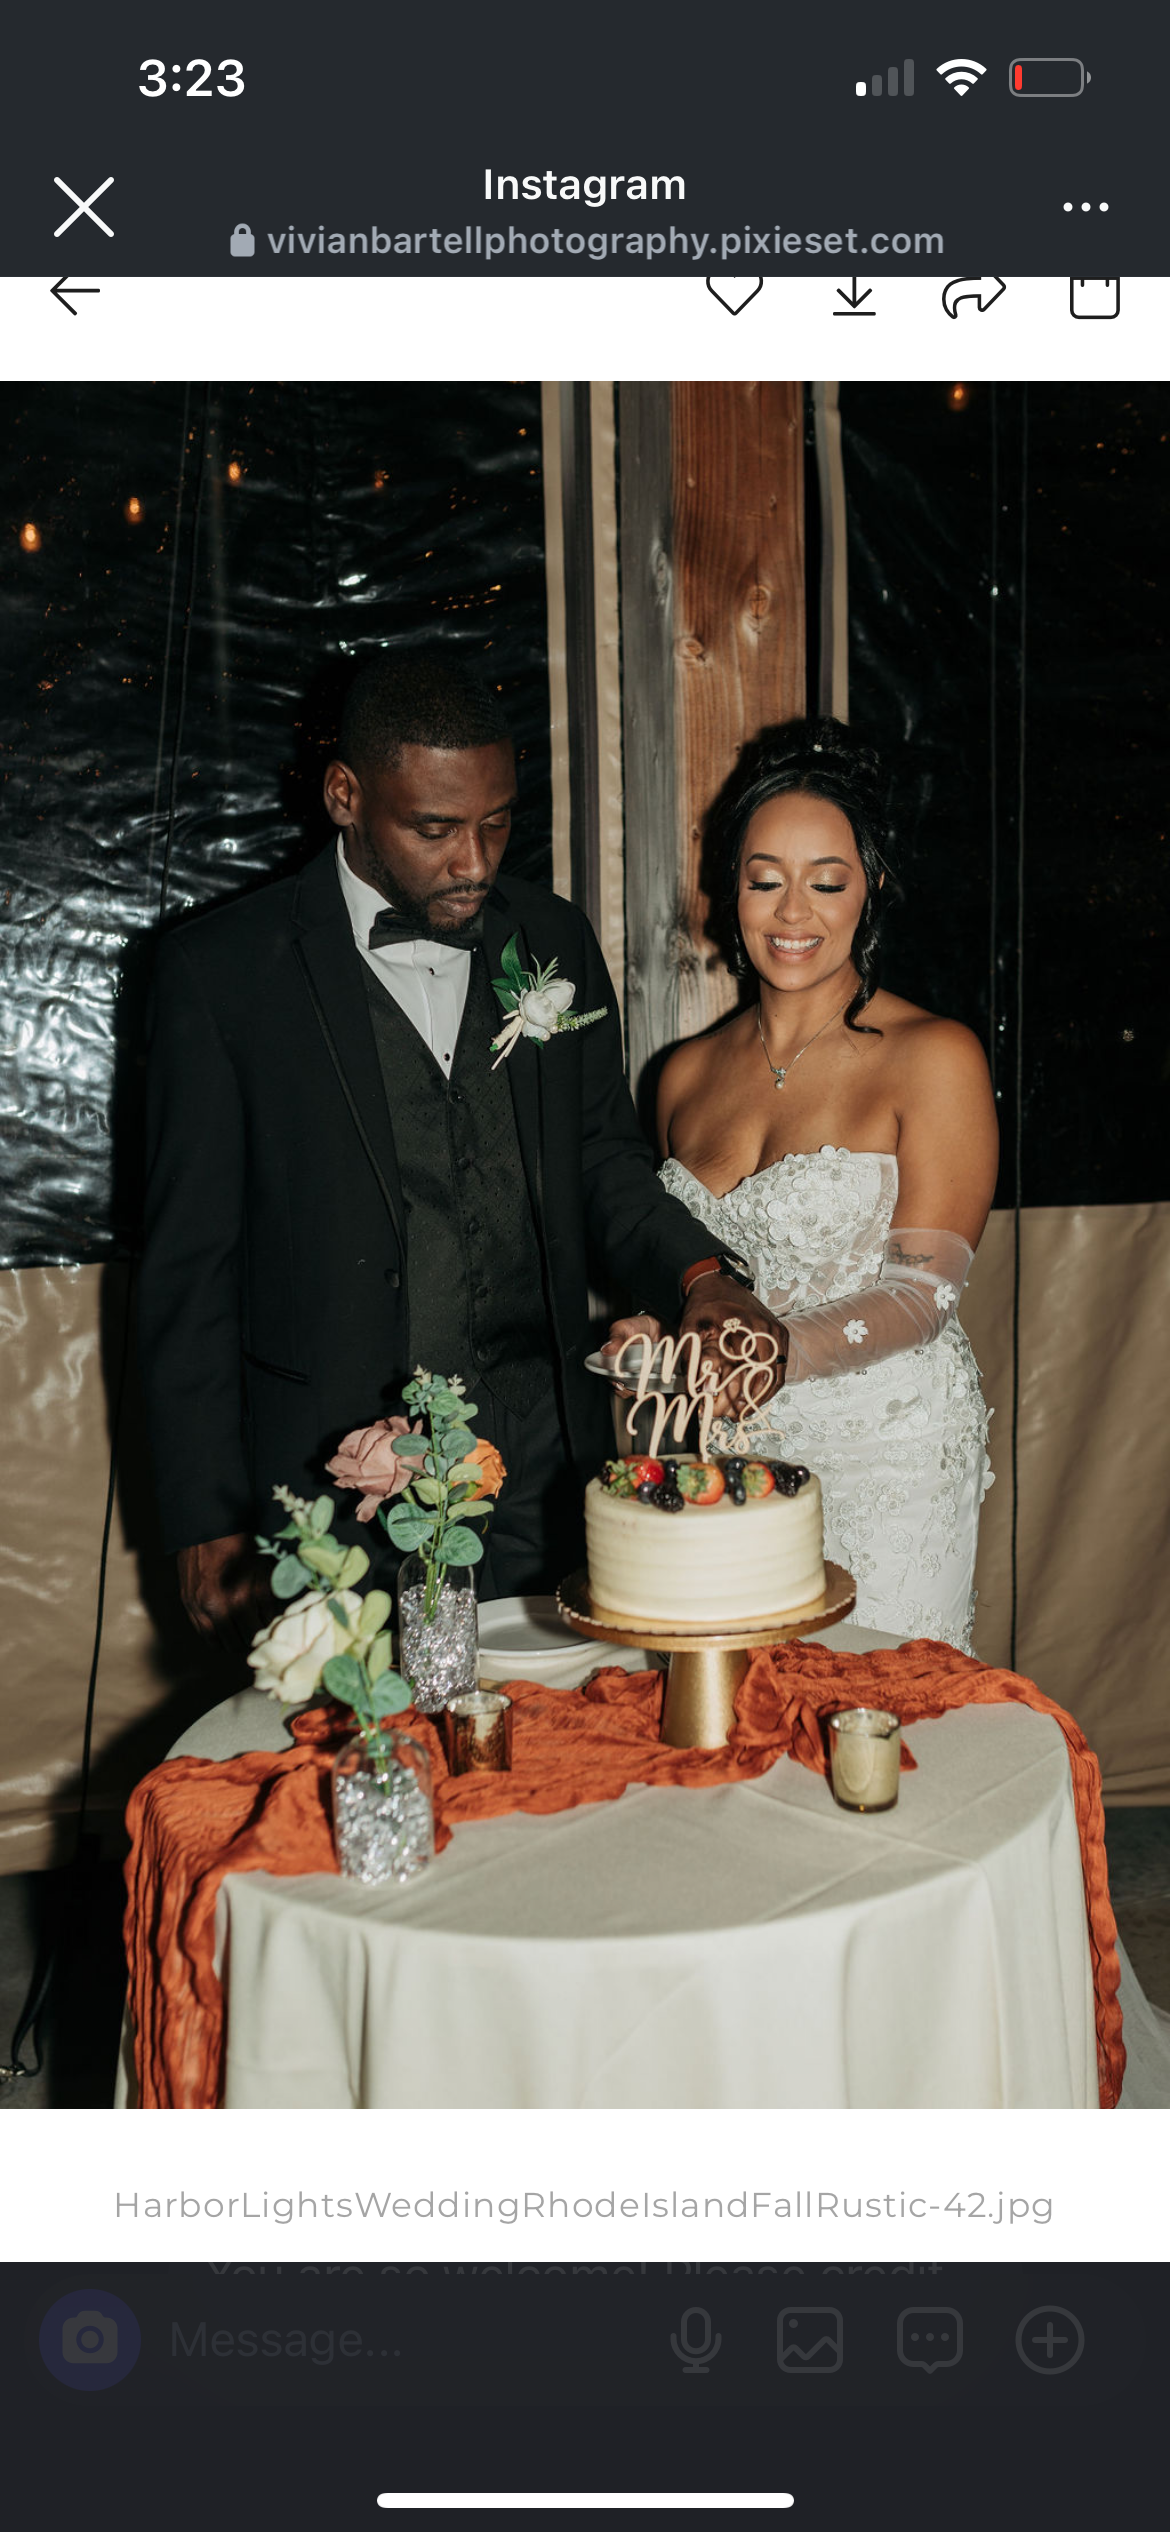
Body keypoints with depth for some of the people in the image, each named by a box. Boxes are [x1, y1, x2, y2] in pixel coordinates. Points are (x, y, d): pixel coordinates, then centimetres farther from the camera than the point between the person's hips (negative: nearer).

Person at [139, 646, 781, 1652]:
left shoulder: (556, 940, 7)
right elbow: (191, 1266, -3)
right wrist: (207, 1523, -5)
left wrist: (697, 1271, -6)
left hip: (547, 1480, 3)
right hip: (333, 1485, -3)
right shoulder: (223, 971, -5)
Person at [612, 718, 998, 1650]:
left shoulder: (935, 1057, -6)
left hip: (886, 1463, -4)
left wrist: (775, 1350, -27)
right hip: (721, 1459, 4)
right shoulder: (689, 1072, 9)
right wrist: (654, 1336, -3)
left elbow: (921, 1295, -12)